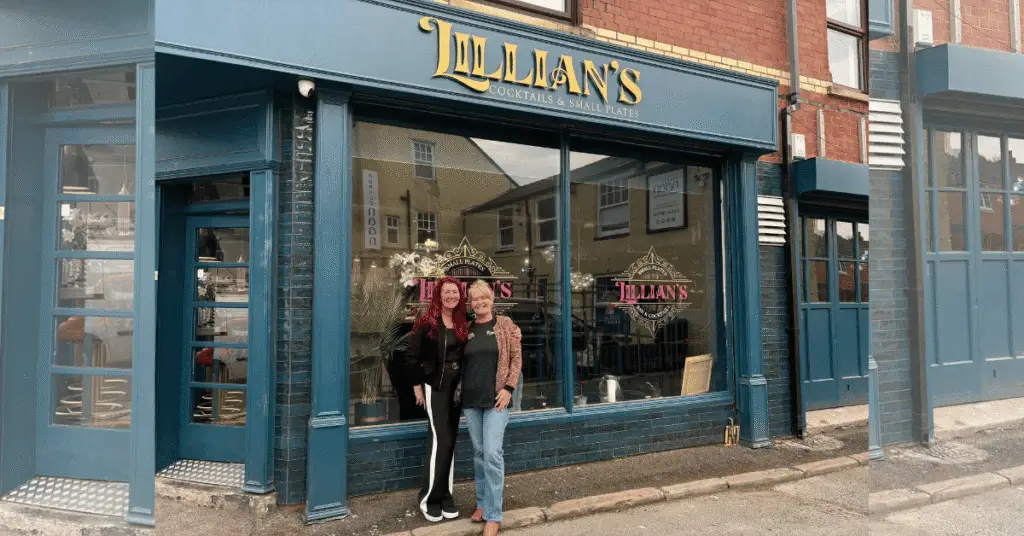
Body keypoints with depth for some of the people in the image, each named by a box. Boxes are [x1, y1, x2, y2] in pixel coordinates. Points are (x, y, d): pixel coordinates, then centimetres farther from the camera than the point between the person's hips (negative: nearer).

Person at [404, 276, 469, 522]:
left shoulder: (463, 324, 7)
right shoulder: (426, 322, -9)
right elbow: (412, 356, -9)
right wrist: (417, 386, -9)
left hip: (457, 388, 6)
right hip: (435, 387, -5)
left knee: (450, 442, 9)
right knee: (441, 440, -9)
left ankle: (444, 495, 19)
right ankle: (429, 498, 4)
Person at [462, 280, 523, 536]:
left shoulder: (505, 324, 0)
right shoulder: (467, 329, 8)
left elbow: (516, 358, -2)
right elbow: (460, 362, 14)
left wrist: (508, 388, -10)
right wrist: (460, 391, 7)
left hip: (496, 398, -4)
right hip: (470, 399, 4)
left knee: (492, 453, -9)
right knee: (479, 453, 12)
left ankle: (493, 514, -2)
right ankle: (482, 502, 27)